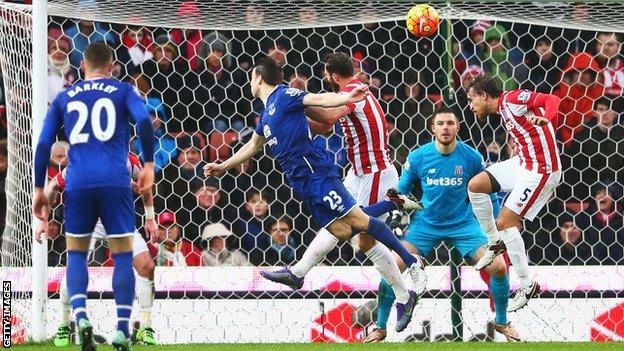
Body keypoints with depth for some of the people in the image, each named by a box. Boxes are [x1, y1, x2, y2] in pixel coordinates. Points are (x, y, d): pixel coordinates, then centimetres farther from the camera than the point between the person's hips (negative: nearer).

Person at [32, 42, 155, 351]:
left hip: (78, 185, 2)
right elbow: (144, 121, -8)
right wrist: (148, 165, -2)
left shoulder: (64, 98, 17)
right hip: (115, 183, -1)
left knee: (76, 253, 14)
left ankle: (80, 316, -10)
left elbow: (43, 145, 12)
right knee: (123, 255, 6)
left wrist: (39, 190, 16)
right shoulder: (122, 91, 11)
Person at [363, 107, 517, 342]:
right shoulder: (417, 157, -10)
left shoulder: (472, 157, -10)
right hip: (426, 224, 0)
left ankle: (502, 323, 13)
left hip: (463, 224, 0)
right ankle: (380, 328, 1)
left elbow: (489, 194, 3)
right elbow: (400, 191, 5)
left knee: (499, 267, -13)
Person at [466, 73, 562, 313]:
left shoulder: (513, 99, -14)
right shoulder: (504, 108, 14)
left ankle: (527, 286, -2)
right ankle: (495, 243, 20)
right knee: (475, 185, 8)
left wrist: (545, 118, -43)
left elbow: (551, 100, -24)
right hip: (522, 163, 9)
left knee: (505, 222, -10)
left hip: (540, 171, -9)